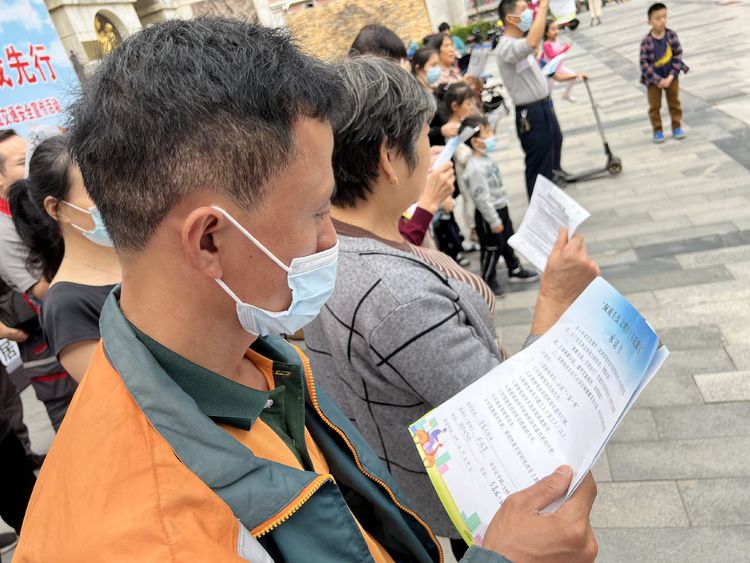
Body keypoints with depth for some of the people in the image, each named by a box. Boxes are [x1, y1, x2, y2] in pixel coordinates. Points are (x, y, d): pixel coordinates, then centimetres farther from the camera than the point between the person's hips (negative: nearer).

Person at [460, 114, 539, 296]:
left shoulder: (486, 157, 2)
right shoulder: (475, 168, -29)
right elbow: (482, 198, -27)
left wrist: (502, 212, 20)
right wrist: (494, 221, -21)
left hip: (501, 208, 9)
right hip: (488, 214, -9)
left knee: (508, 241, 23)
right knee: (491, 248, 6)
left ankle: (515, 270, 41)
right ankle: (488, 281, 24)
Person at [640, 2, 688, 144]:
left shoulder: (671, 35, -11)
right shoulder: (646, 41, -20)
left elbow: (678, 55, -7)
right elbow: (644, 63, -18)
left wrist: (671, 76, -16)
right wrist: (658, 80, -20)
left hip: (671, 76, 3)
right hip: (653, 79, -2)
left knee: (674, 103, 12)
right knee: (654, 106, 7)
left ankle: (677, 127, 27)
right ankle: (657, 131, 22)